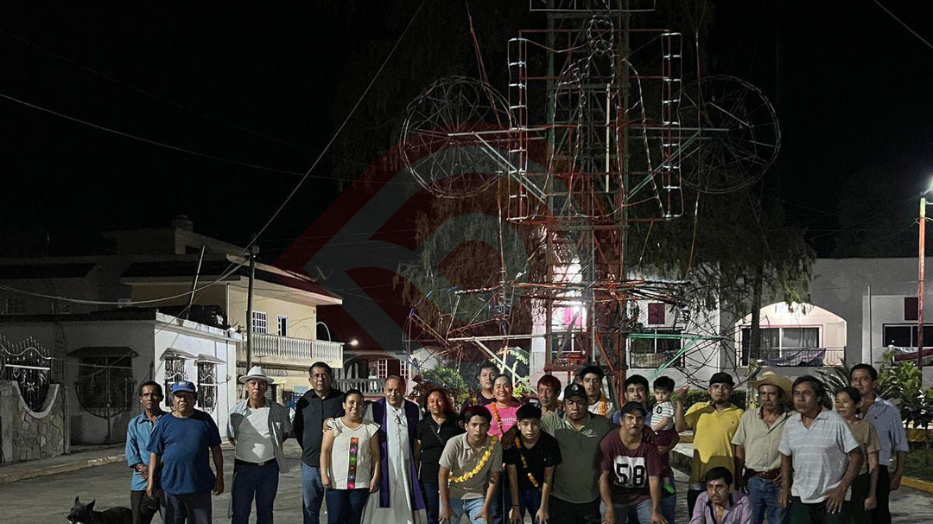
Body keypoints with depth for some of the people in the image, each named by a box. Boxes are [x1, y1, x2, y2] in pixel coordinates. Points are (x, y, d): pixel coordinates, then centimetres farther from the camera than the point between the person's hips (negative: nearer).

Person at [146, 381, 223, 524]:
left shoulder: (205, 420, 5)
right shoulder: (164, 422, 3)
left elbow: (216, 449, 8)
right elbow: (154, 453, 4)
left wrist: (219, 478, 6)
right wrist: (151, 481, -1)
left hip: (200, 487, 0)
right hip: (171, 486, 0)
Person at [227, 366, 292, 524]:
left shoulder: (278, 410, -2)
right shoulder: (237, 411, -3)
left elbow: (285, 433, 15)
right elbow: (231, 437, 10)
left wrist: (272, 446, 6)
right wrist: (247, 448, 3)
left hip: (269, 468, 1)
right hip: (244, 467, -1)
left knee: (265, 511, 13)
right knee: (239, 511, 1)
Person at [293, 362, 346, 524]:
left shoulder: (341, 399, -2)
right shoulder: (304, 401, 7)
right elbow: (297, 429, 18)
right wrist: (308, 449, 13)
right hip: (310, 464, 3)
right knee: (309, 510, 11)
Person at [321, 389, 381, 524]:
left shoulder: (370, 428, 6)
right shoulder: (335, 426, 1)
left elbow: (375, 454, 5)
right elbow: (325, 451, -1)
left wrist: (375, 477, -2)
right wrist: (324, 475, -10)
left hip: (360, 483, 2)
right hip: (336, 483, -2)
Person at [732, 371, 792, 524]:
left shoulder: (791, 420, -3)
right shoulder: (748, 417, 6)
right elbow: (740, 450, 9)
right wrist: (738, 479, 4)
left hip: (777, 483, -2)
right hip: (752, 481, 2)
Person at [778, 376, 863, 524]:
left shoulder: (836, 422, -8)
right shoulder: (790, 424, 7)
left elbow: (856, 456, -7)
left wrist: (842, 489, -12)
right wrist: (785, 487, 8)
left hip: (831, 499, -4)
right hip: (800, 498, 4)